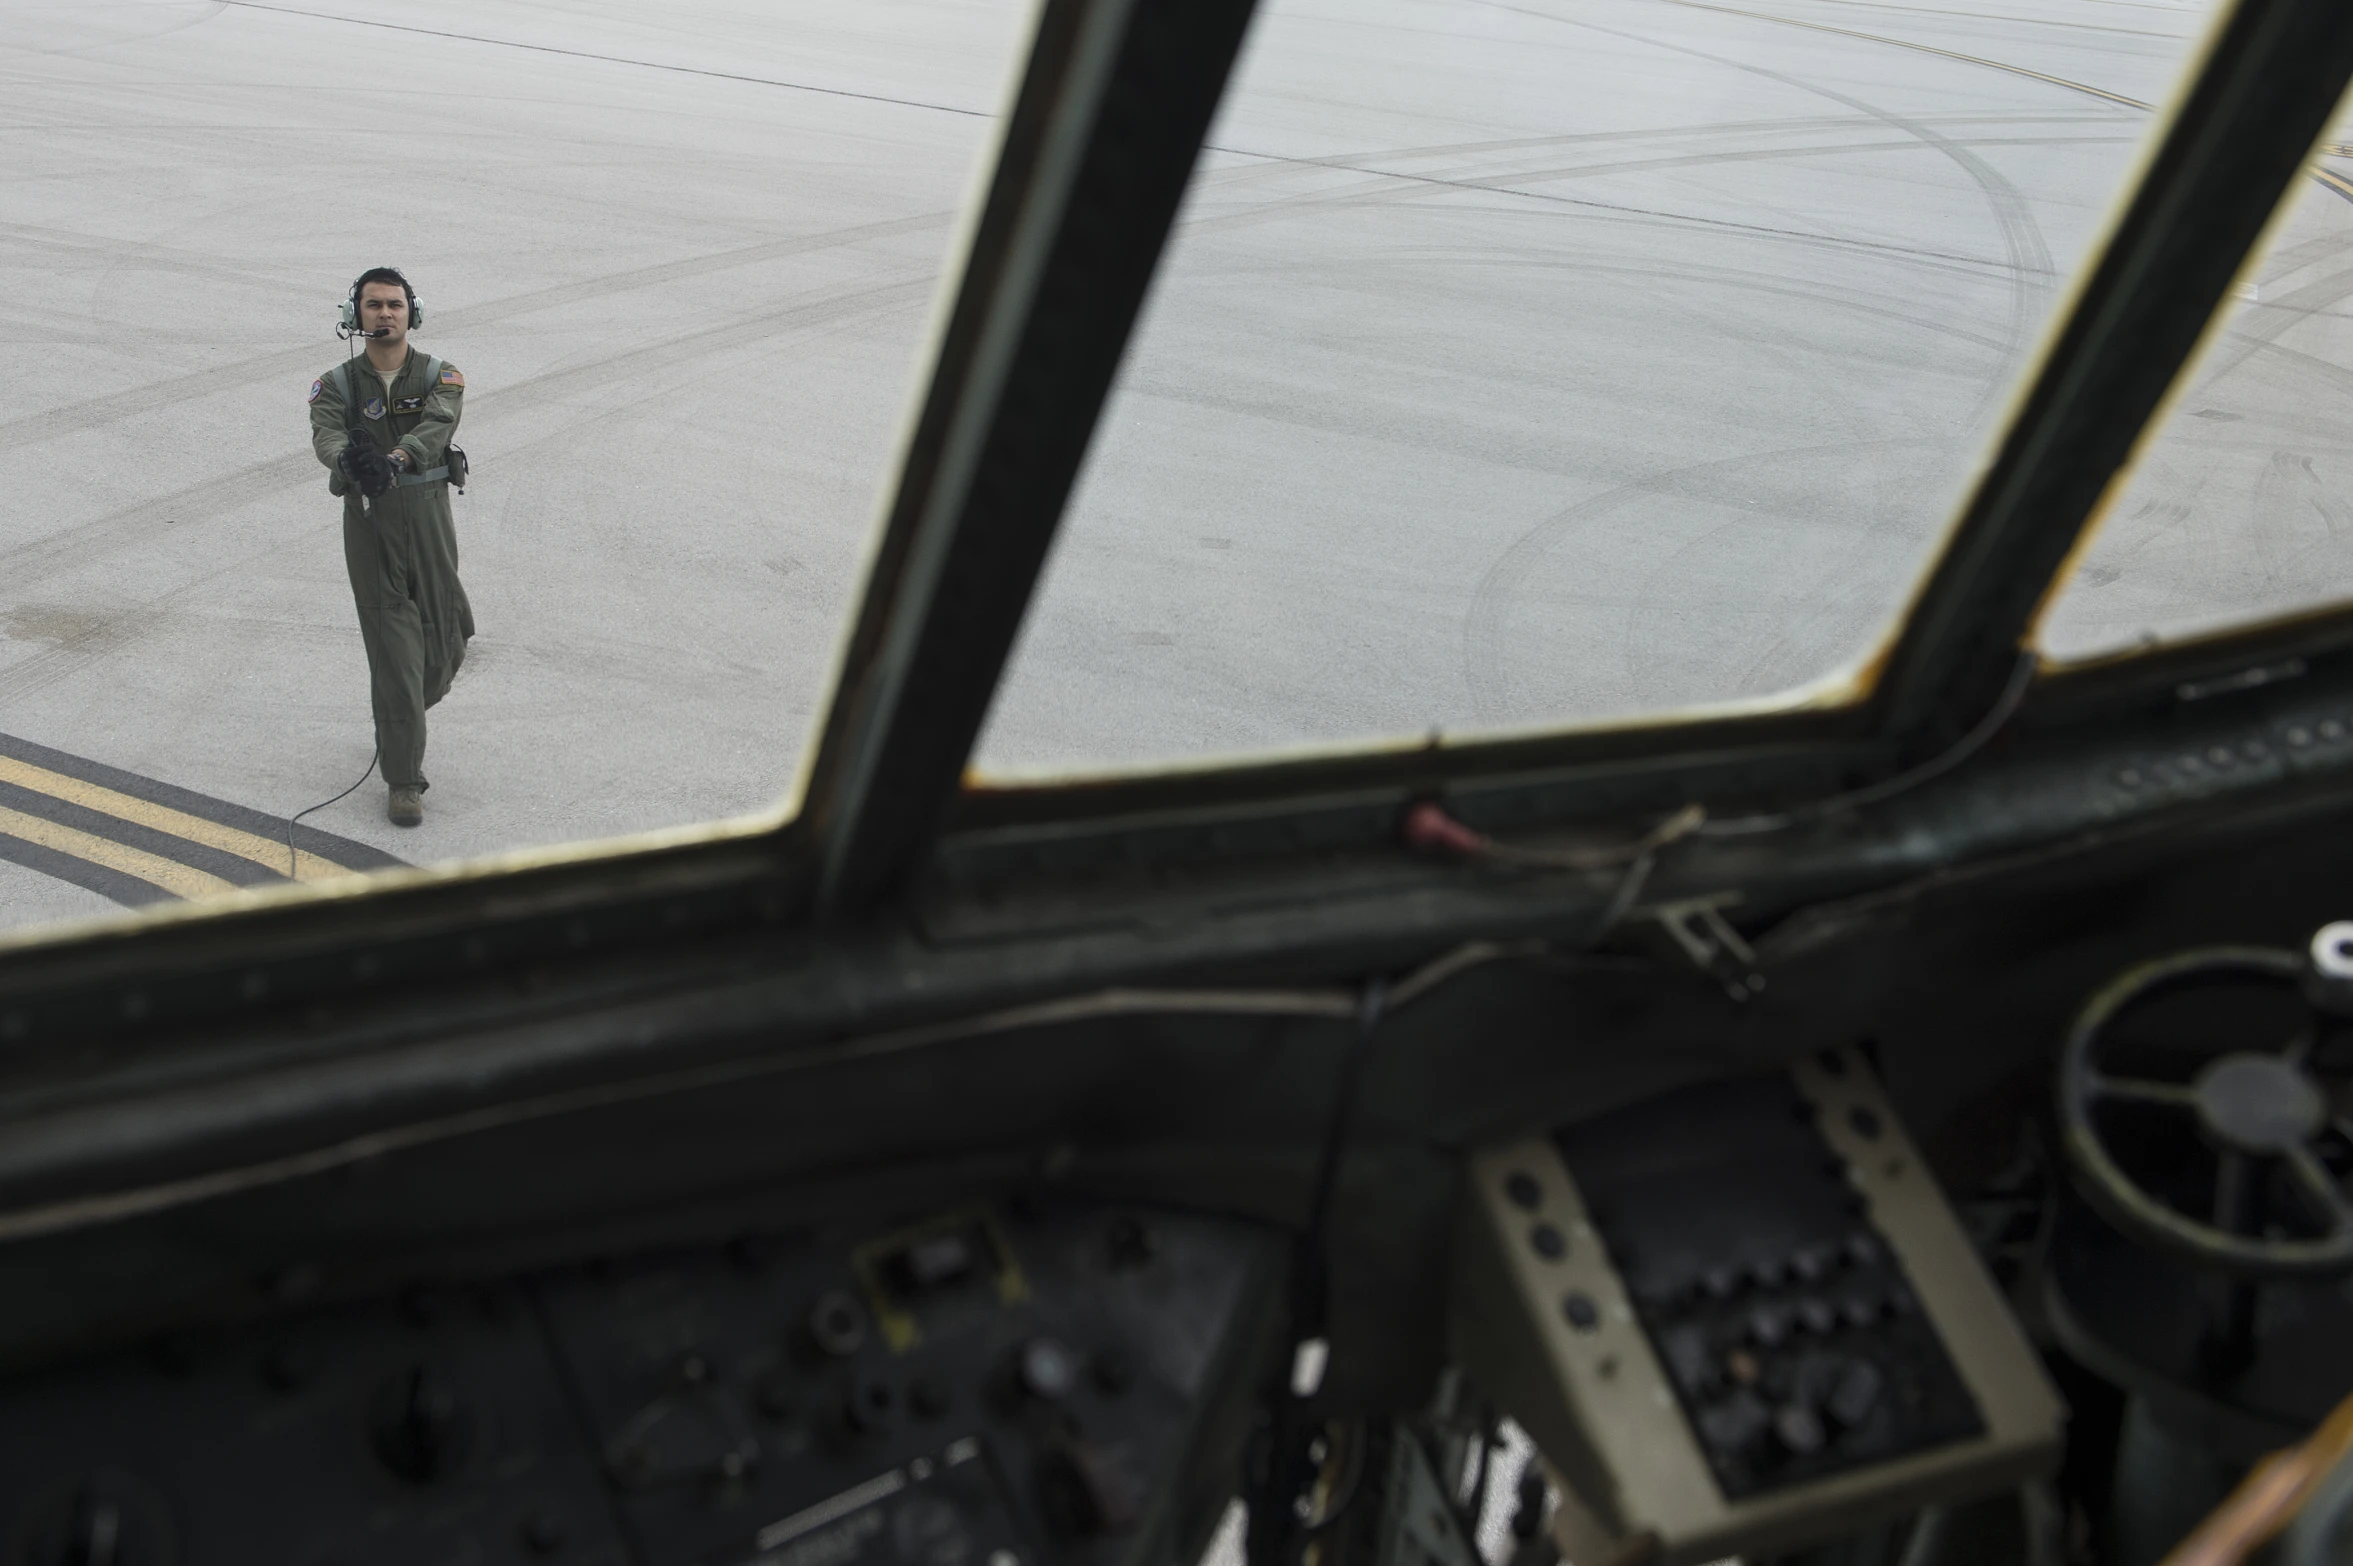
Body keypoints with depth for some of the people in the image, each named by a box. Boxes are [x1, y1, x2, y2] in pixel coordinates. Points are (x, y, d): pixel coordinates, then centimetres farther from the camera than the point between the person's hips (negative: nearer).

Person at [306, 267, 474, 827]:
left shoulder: (440, 378, 0)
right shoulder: (336, 384, 0)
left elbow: (436, 427, -21)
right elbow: (326, 434, -20)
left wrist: (393, 460, -41)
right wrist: (350, 459, -44)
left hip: (429, 517, 2)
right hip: (368, 524, -1)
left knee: (444, 645, 10)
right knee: (393, 650, -5)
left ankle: (399, 720, 43)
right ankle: (404, 781, 3)